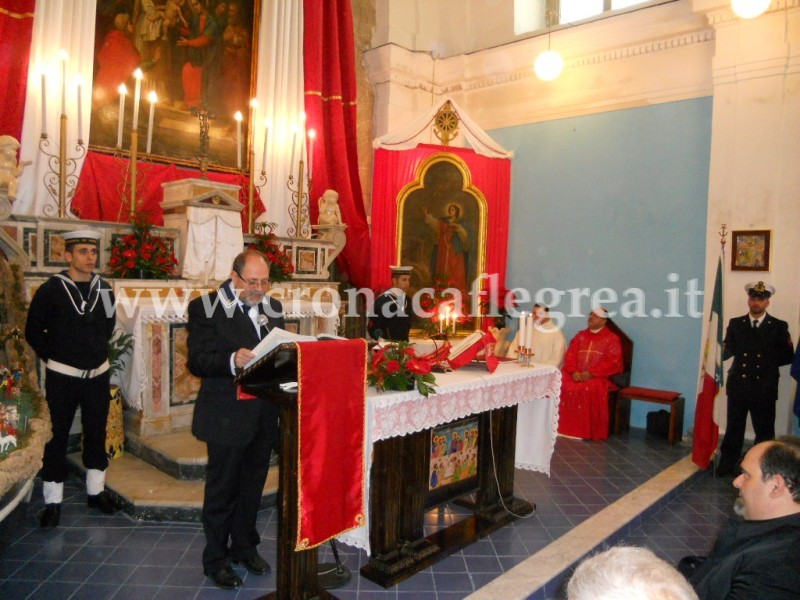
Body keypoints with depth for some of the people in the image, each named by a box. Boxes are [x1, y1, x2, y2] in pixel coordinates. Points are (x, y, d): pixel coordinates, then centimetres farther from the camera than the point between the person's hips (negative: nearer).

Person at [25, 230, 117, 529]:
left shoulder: (104, 288, 1)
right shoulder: (51, 290, -9)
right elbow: (34, 330, -1)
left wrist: (98, 350, 10)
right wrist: (52, 356, 0)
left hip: (98, 375, 4)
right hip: (62, 377, -3)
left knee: (96, 434, 13)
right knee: (58, 437, 5)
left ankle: (96, 492, 27)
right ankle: (53, 501, 17)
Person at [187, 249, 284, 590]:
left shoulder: (272, 307, 9)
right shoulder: (206, 308, -9)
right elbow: (197, 361, -15)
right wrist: (232, 361, -31)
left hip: (264, 413, 6)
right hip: (227, 416, -5)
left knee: (253, 485, 19)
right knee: (222, 489, 10)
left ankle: (245, 546, 39)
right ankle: (216, 559, 28)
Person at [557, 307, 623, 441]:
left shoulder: (612, 339, 4)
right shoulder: (581, 335, 19)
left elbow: (613, 362, -7)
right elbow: (570, 354, 10)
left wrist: (591, 373, -16)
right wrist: (574, 371, -10)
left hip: (598, 377, -4)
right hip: (576, 375, 4)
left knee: (591, 390, -36)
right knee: (561, 383, -23)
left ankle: (588, 431, -23)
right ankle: (563, 427, -17)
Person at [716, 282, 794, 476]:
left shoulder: (779, 327, -1)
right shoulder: (735, 324, 4)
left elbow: (787, 356, 1)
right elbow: (726, 352, 2)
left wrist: (768, 363, -1)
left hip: (764, 389, -1)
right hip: (738, 386, 1)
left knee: (764, 431, 10)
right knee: (733, 428, 12)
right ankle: (726, 465, 23)